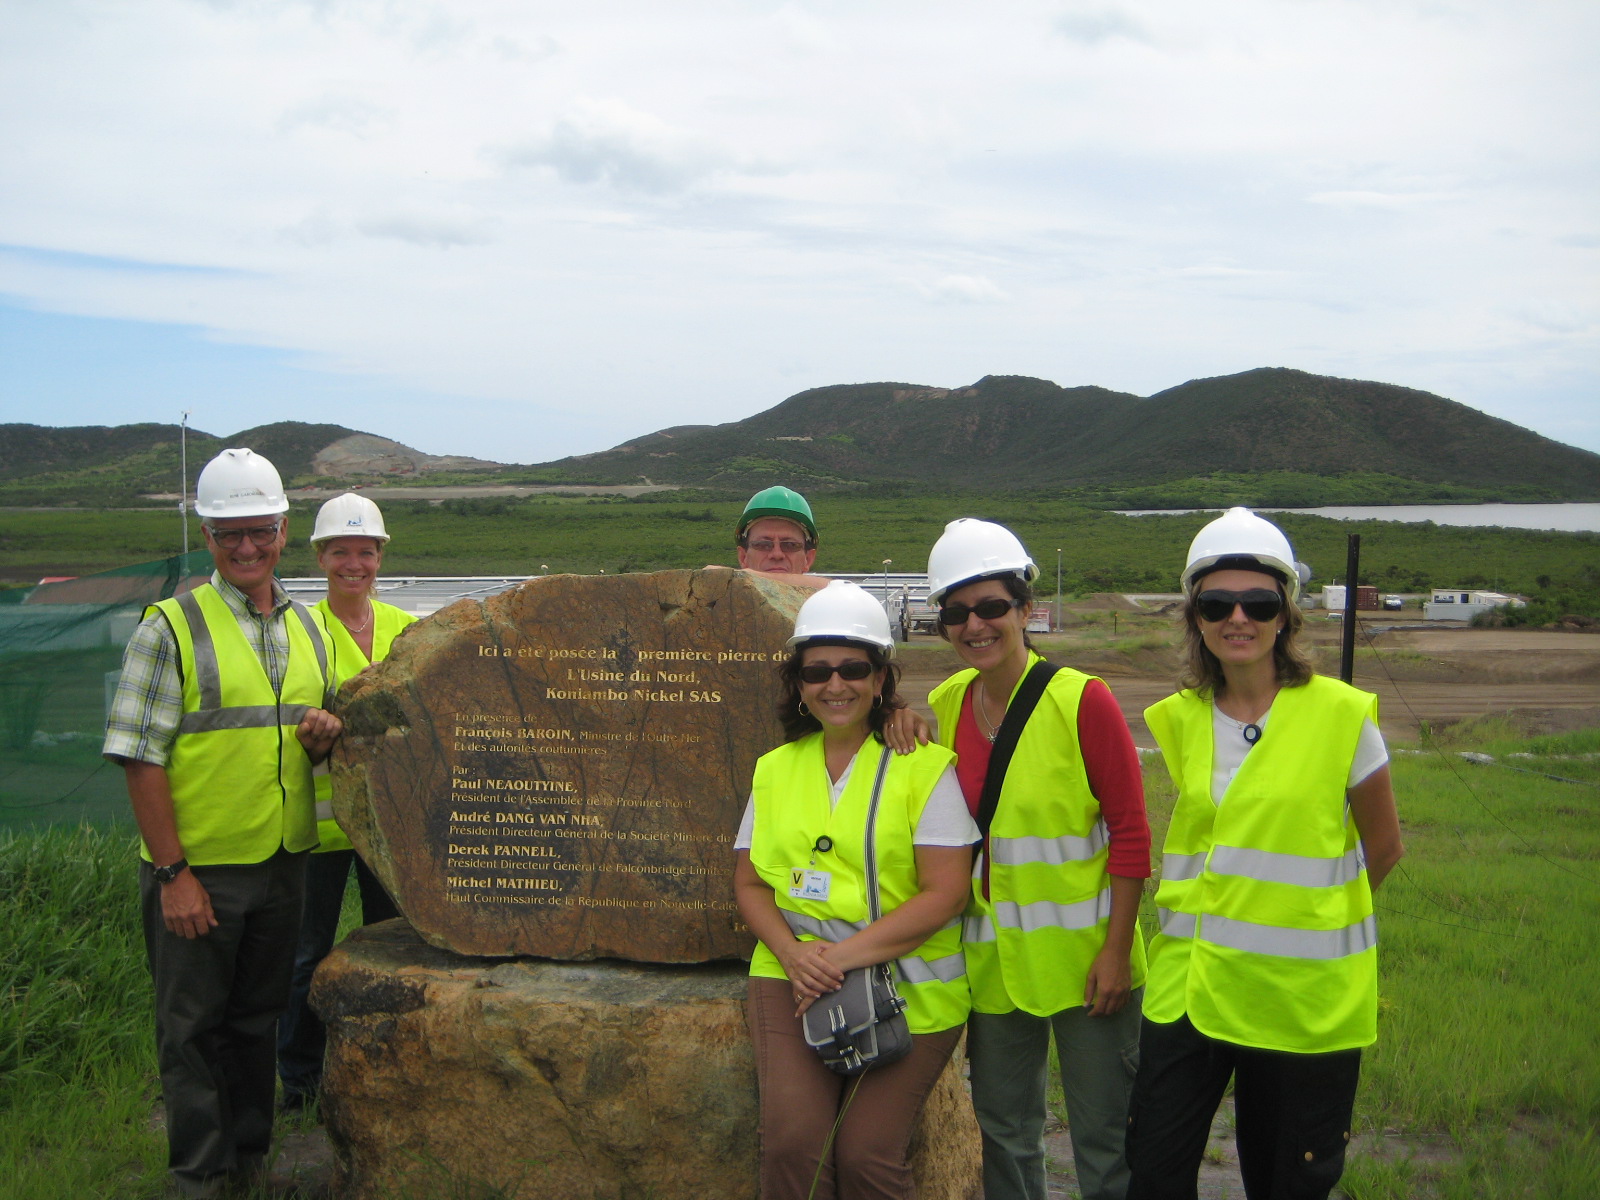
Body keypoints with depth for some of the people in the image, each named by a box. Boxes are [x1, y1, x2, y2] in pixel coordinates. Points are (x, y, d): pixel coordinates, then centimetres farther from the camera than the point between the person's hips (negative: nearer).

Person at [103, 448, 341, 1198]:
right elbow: (141, 760, -11)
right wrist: (173, 872, -15)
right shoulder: (172, 628, -8)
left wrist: (323, 737, -5)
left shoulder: (306, 630, 9)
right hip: (197, 867, -5)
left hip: (283, 861, 5)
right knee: (193, 1025, 6)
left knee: (259, 1017, 16)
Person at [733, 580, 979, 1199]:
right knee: (791, 1142, -16)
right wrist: (793, 953, -8)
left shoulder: (924, 767, -2)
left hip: (907, 985, -3)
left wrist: (846, 956, -16)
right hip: (793, 977, 3)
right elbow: (749, 882, 13)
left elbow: (944, 893, -8)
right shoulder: (775, 770, 13)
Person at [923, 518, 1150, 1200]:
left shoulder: (1081, 700, -14)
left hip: (1081, 957, -5)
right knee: (1002, 1128, 18)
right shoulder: (944, 707, 2)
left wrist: (1117, 949, -14)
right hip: (993, 961, 5)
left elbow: (1130, 830, -12)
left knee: (1104, 1138, 6)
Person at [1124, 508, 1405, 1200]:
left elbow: (1383, 847, 3)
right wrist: (1218, 920, 8)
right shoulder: (1179, 720, 4)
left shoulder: (1340, 714, -8)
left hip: (1304, 994, -3)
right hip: (1189, 981, 3)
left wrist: (1303, 915, 9)